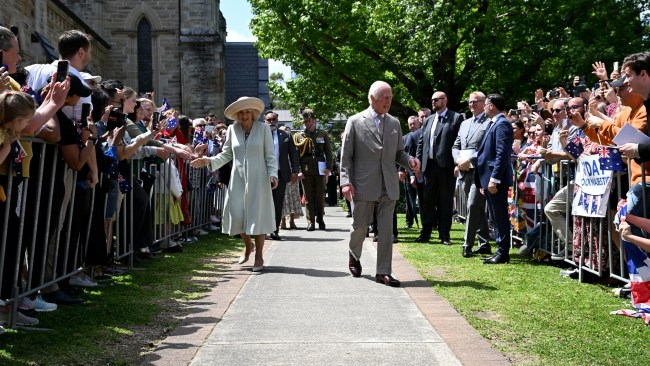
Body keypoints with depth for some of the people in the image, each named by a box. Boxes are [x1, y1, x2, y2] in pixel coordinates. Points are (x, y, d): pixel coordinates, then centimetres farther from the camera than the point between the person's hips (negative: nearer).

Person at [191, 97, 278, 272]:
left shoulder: (263, 128, -3)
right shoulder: (232, 129, 4)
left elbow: (270, 156, -2)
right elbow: (226, 154, 9)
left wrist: (273, 174, -14)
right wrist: (209, 161, -4)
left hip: (258, 180, -3)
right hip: (238, 179, 3)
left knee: (258, 216, -1)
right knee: (237, 216, 1)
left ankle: (259, 256, 11)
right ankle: (248, 245, 29)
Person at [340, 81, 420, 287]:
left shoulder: (394, 123, 11)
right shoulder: (355, 122, -1)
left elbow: (398, 153, 16)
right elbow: (346, 156, -2)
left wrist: (410, 162, -6)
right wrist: (346, 181, -11)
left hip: (388, 187, 3)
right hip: (363, 185, -3)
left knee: (386, 230, 1)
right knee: (360, 227, 8)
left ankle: (383, 272, 6)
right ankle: (354, 256, 37)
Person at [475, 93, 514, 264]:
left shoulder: (502, 124, -13)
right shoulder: (493, 124, 17)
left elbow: (502, 154, -21)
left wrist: (494, 179, -24)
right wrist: (483, 182, 19)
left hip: (497, 179, -10)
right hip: (489, 179, 10)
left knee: (500, 217, -5)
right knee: (496, 218, 13)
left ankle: (503, 253, -1)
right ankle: (500, 251, 19)